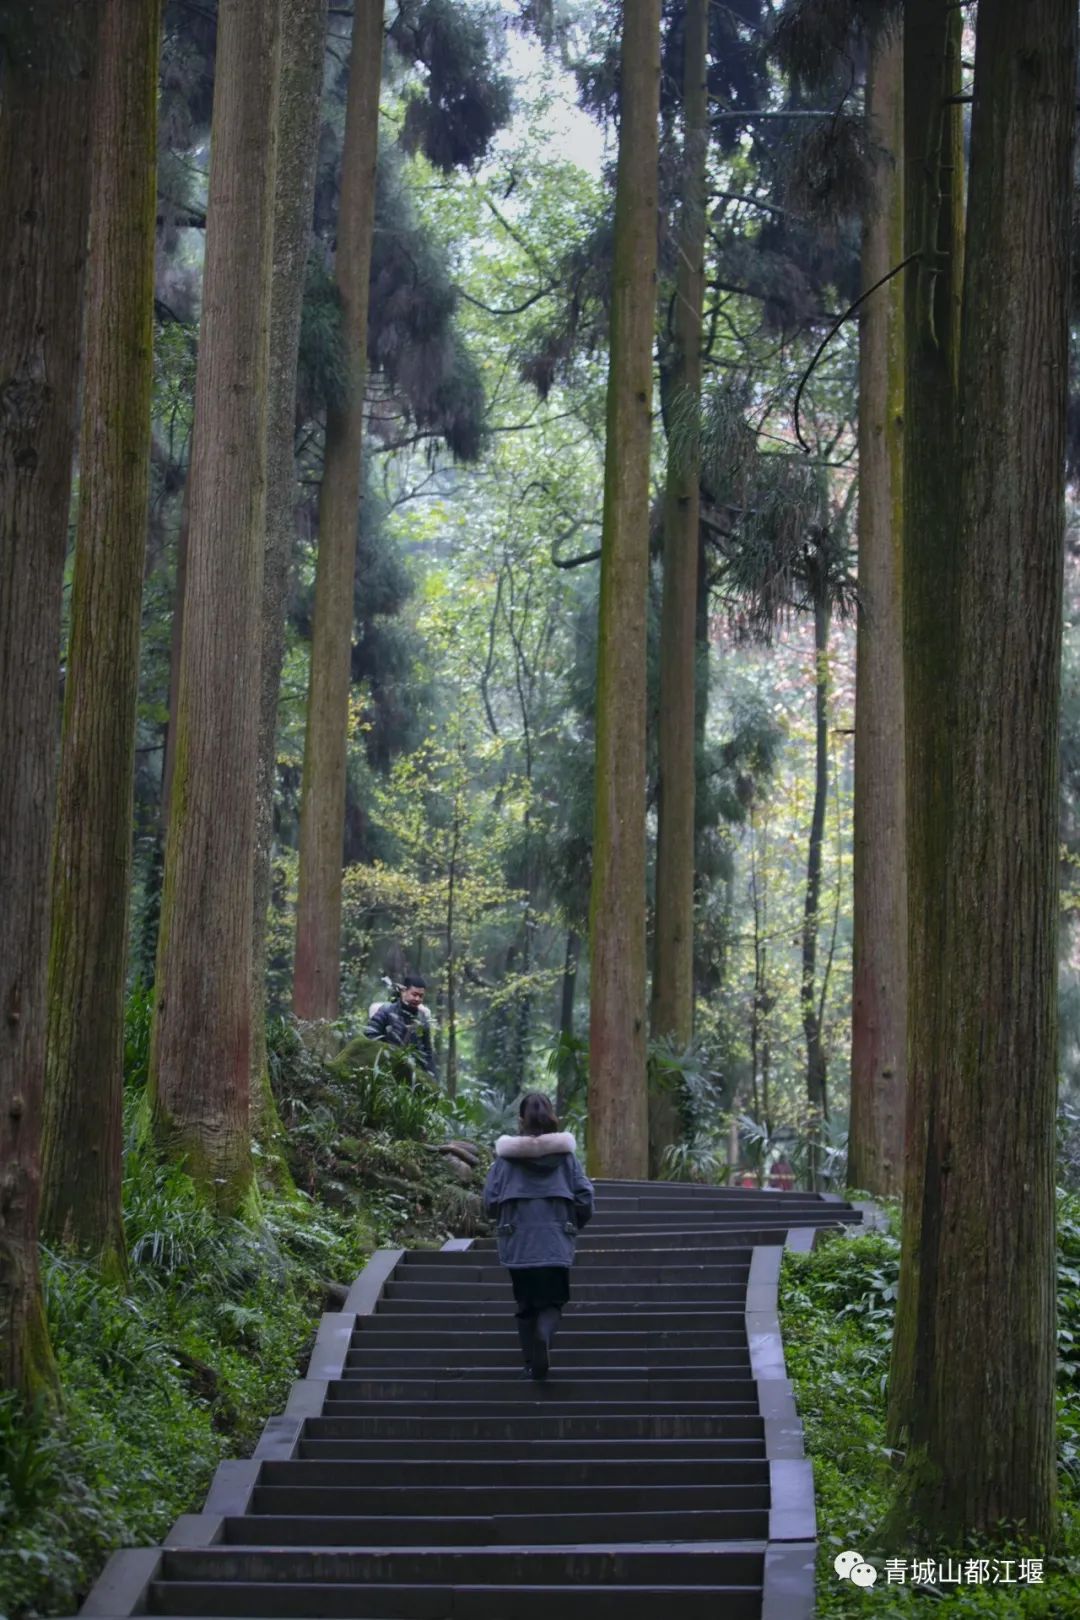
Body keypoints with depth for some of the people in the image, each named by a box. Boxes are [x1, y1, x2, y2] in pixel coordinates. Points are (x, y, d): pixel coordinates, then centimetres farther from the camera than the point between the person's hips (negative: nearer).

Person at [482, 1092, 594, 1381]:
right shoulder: (565, 1154, 0)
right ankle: (543, 1335, -24)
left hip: (517, 1243, 0)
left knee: (525, 1304, 15)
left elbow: (490, 1200, -3)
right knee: (553, 1301, 7)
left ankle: (532, 1363, 12)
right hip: (557, 1243, 0)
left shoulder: (506, 1156, -2)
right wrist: (572, 1226, 17)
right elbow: (585, 1198, -1)